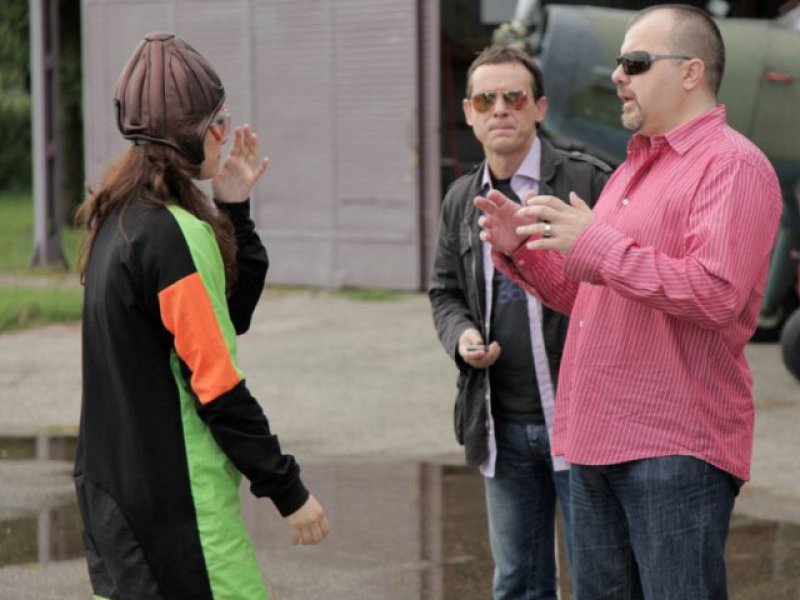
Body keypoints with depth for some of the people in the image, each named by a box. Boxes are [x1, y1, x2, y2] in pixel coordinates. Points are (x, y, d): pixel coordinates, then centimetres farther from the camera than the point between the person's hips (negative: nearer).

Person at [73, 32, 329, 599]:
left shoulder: (121, 222, 10)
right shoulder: (172, 235, -18)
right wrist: (289, 490, -12)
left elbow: (234, 311, 16)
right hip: (174, 503, -10)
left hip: (115, 485, 10)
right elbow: (218, 388, -18)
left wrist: (234, 209, 8)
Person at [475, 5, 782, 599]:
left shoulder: (733, 165, -8)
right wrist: (522, 249, 8)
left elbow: (716, 293, -23)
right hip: (596, 439, 9)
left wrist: (596, 245, -20)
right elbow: (585, 297, 26)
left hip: (677, 446, -9)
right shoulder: (634, 168, 22)